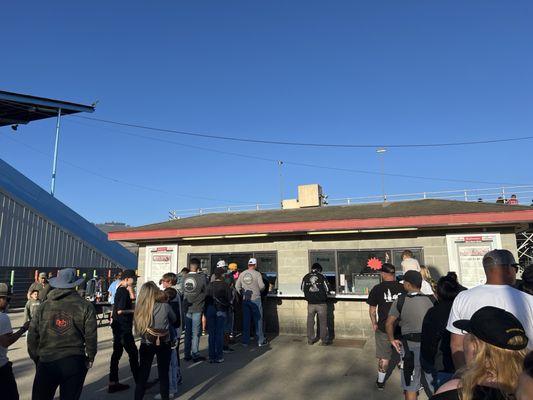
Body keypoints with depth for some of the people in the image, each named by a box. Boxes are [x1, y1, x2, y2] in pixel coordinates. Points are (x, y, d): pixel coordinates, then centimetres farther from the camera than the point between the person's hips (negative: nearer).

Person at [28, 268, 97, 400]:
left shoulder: (44, 306, 1)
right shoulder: (85, 306, -5)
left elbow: (32, 336, 4)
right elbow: (91, 336, -6)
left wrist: (36, 358, 17)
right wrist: (90, 357, 9)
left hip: (46, 361, 2)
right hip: (74, 363, -2)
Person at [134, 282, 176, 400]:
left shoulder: (139, 308, -14)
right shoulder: (165, 306, -16)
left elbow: (137, 329, -4)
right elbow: (174, 320, 3)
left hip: (146, 345, 1)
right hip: (163, 345, -1)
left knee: (143, 374, 15)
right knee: (163, 374, 14)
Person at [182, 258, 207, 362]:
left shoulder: (184, 278, -2)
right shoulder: (202, 277, -13)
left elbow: (182, 292, 5)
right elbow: (205, 292, -7)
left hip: (186, 308, 4)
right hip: (197, 308, -4)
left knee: (187, 332, 15)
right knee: (196, 332, 4)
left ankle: (187, 354, 23)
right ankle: (195, 354, 10)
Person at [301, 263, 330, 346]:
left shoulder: (306, 277, -3)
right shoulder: (321, 277, -9)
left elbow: (302, 289, 8)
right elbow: (327, 290, -3)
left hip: (310, 303, 2)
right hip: (321, 303, -2)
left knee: (310, 322, 12)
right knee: (323, 322, 8)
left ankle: (310, 340, 20)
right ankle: (324, 341, 12)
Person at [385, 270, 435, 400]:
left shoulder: (400, 300, -7)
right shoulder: (430, 300, -5)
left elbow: (389, 323, -8)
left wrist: (392, 340, 6)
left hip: (410, 345, -2)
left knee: (410, 387, 10)